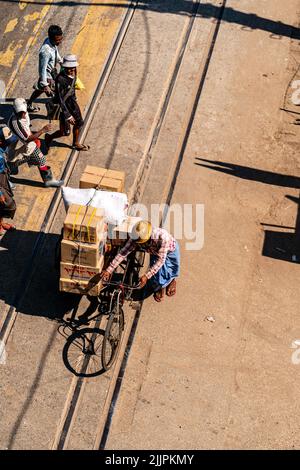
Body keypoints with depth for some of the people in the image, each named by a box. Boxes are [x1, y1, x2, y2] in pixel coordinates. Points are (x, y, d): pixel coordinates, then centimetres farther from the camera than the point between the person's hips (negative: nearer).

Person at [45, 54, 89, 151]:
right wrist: (68, 115, -28)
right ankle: (49, 137, 33)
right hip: (63, 104, -8)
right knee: (65, 132, 4)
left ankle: (76, 143, 45)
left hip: (72, 101, 8)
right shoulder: (60, 79, -33)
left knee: (79, 123, 21)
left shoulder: (73, 73, -10)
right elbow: (60, 99, -29)